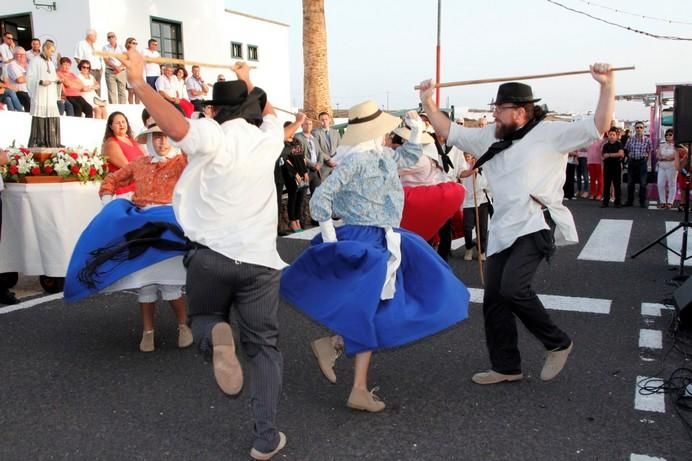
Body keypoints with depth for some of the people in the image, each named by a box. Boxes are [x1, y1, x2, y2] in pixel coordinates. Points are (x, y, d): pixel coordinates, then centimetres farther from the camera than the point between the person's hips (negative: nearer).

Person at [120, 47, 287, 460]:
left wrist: (138, 82, -17)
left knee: (203, 316, 25)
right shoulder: (268, 138, 7)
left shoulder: (213, 136, -6)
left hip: (211, 255, -2)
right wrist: (248, 83, 46)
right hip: (259, 259, 3)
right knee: (264, 346, 13)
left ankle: (217, 335, -13)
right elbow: (269, 112, 30)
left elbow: (177, 126, -27)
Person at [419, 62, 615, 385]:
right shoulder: (489, 137, 16)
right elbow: (450, 132, 21)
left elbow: (598, 128, -9)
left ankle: (558, 343, 0)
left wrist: (607, 86, -18)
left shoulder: (549, 133, -2)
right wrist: (428, 103, 14)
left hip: (536, 225, -7)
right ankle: (506, 367, 22)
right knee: (493, 299, 7)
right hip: (503, 229, 7)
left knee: (513, 288, -25)